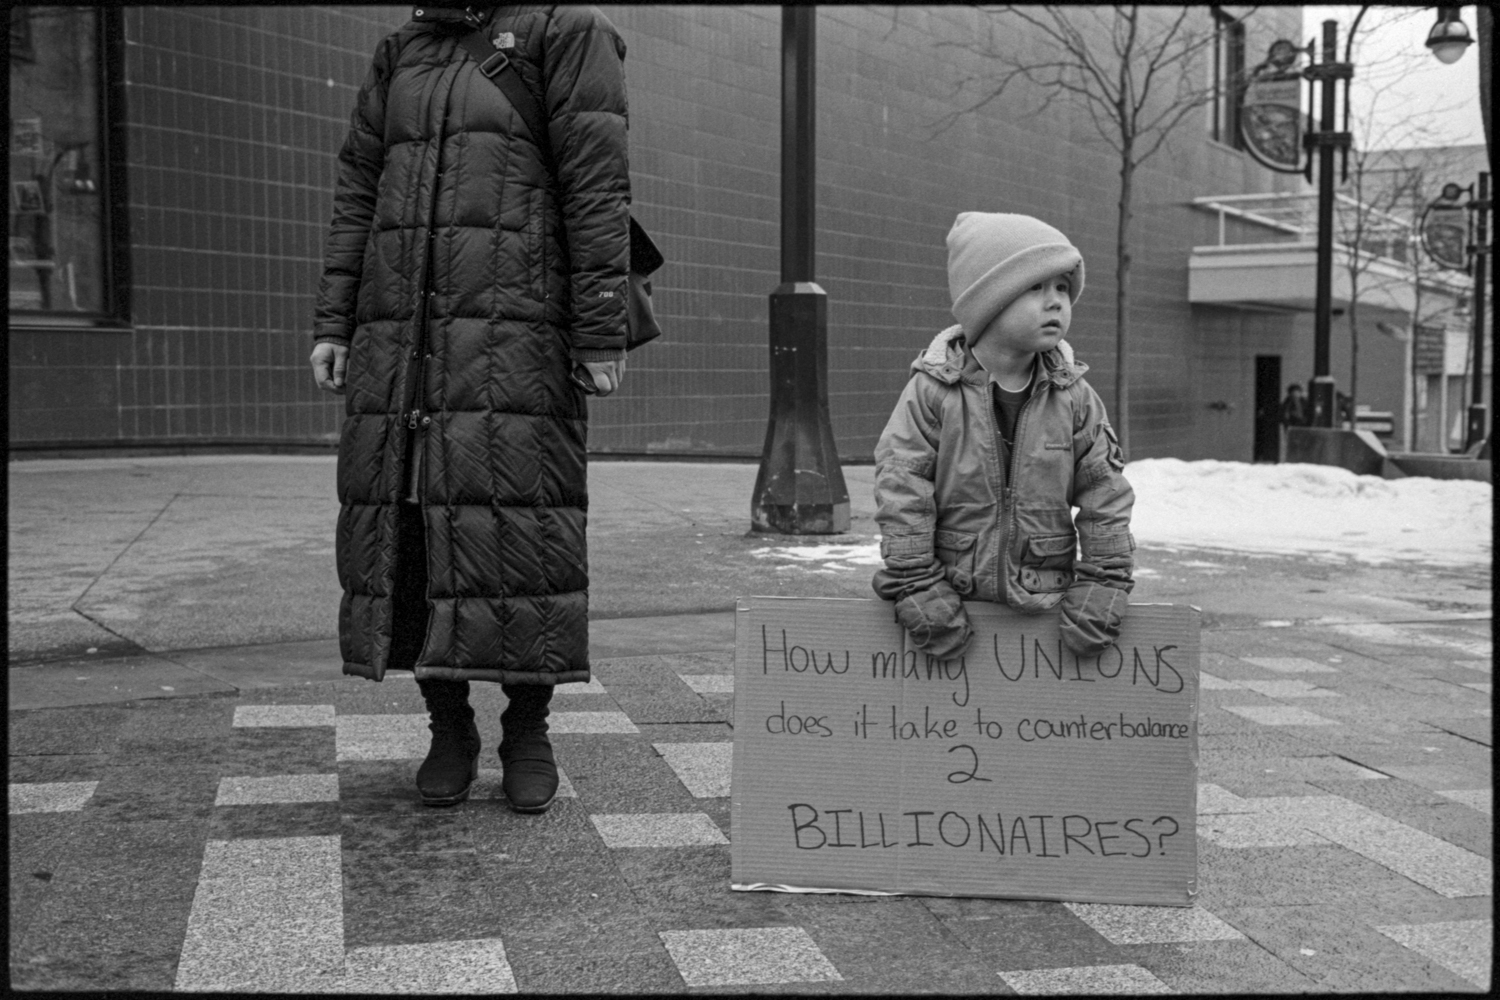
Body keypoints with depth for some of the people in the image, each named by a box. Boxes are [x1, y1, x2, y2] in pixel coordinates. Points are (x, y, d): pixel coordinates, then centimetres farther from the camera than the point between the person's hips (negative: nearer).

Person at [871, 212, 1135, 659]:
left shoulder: (1073, 396, -1)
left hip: (1044, 596, 2)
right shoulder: (934, 391, -9)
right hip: (956, 595, -2)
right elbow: (900, 487, -10)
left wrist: (1104, 581, -3)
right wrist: (915, 584, -13)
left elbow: (1105, 491, 3)